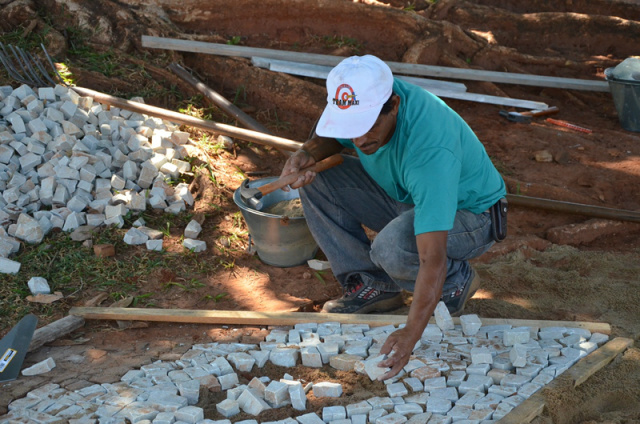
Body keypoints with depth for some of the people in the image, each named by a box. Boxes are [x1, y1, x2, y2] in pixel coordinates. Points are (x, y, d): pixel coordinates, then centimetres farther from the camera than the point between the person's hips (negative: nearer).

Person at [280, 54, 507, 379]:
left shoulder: (430, 150, -40)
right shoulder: (364, 101, -20)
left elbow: (432, 258, -44)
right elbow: (328, 137, 4)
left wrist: (411, 333, -50)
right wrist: (306, 154, -20)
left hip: (467, 214, -7)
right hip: (405, 195, 7)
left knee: (391, 248, -37)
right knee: (316, 179, -10)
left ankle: (455, 283, -3)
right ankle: (373, 287, -1)